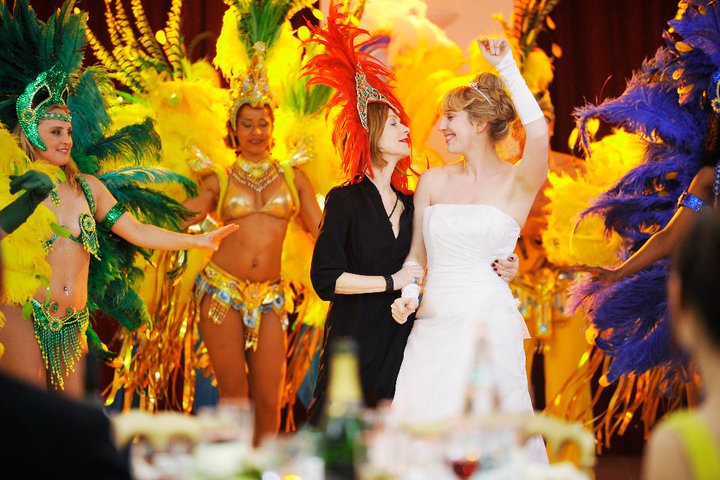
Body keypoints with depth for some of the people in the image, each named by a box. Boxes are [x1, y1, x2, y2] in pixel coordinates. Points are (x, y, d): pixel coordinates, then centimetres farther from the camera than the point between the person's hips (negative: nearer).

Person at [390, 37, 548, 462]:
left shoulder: (517, 183, -1)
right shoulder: (433, 181, 12)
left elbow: (538, 132, -22)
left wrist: (507, 67, -18)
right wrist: (407, 295, 0)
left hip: (488, 326, -4)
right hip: (433, 327, 4)